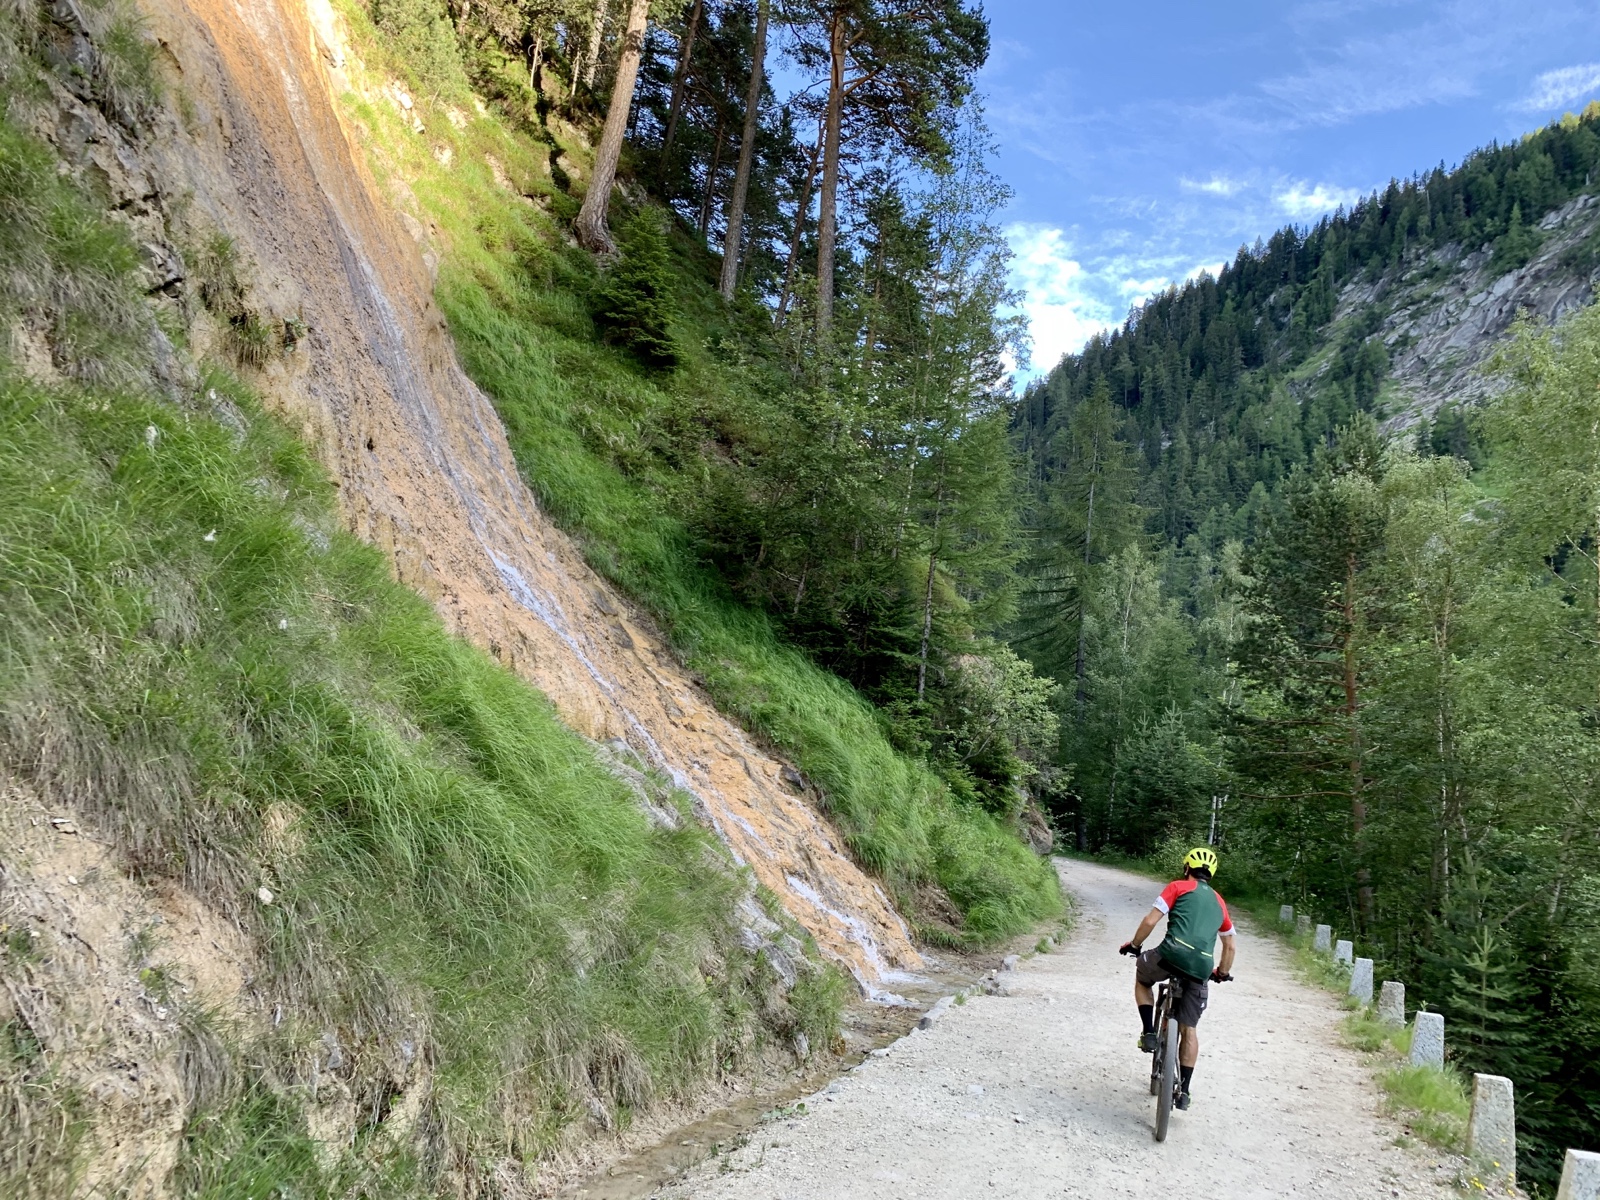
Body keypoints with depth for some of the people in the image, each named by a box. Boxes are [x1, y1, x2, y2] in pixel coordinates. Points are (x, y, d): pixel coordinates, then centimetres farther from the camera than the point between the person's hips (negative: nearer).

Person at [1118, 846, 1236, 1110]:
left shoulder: (1178, 887, 11)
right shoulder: (1219, 902, 26)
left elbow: (1150, 921, 2)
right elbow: (1229, 945, 34)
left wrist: (1134, 945, 17)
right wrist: (1223, 973, 49)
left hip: (1173, 953, -4)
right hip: (1201, 967, 4)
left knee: (1142, 978, 29)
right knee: (1188, 1029, 16)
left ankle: (1149, 1033, 14)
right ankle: (1184, 1091, 16)